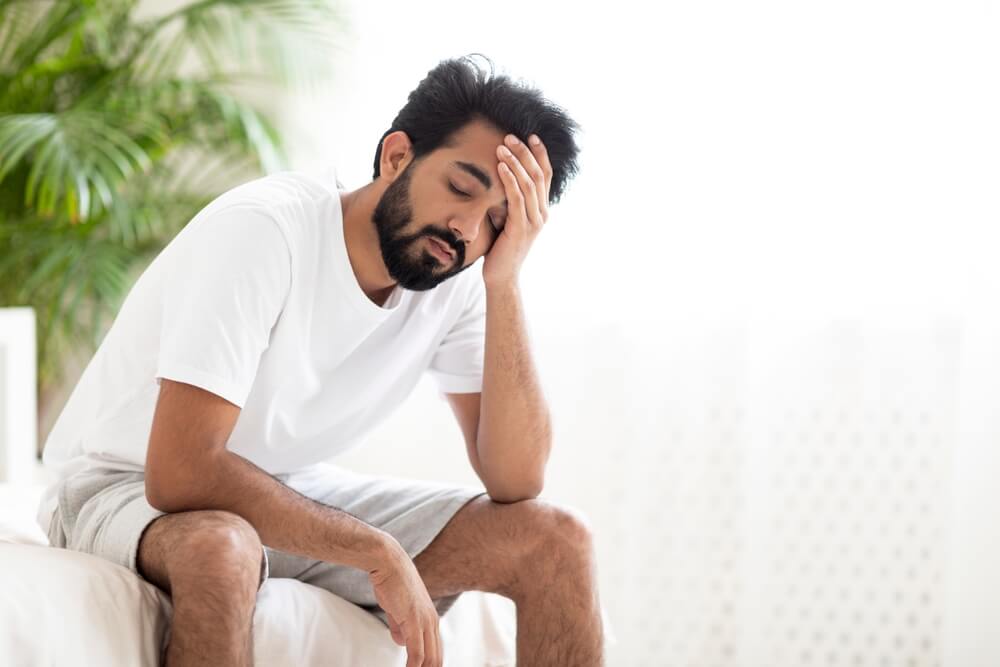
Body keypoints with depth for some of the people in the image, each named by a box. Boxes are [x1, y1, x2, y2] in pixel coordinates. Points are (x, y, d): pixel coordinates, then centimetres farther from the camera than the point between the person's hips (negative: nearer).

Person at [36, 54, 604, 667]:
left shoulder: (457, 283, -9)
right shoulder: (263, 229, -27)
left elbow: (517, 482, -15)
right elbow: (180, 472, -33)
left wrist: (504, 282, -24)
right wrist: (379, 552, -30)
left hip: (300, 499, 6)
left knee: (557, 540, -9)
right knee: (221, 552, -42)